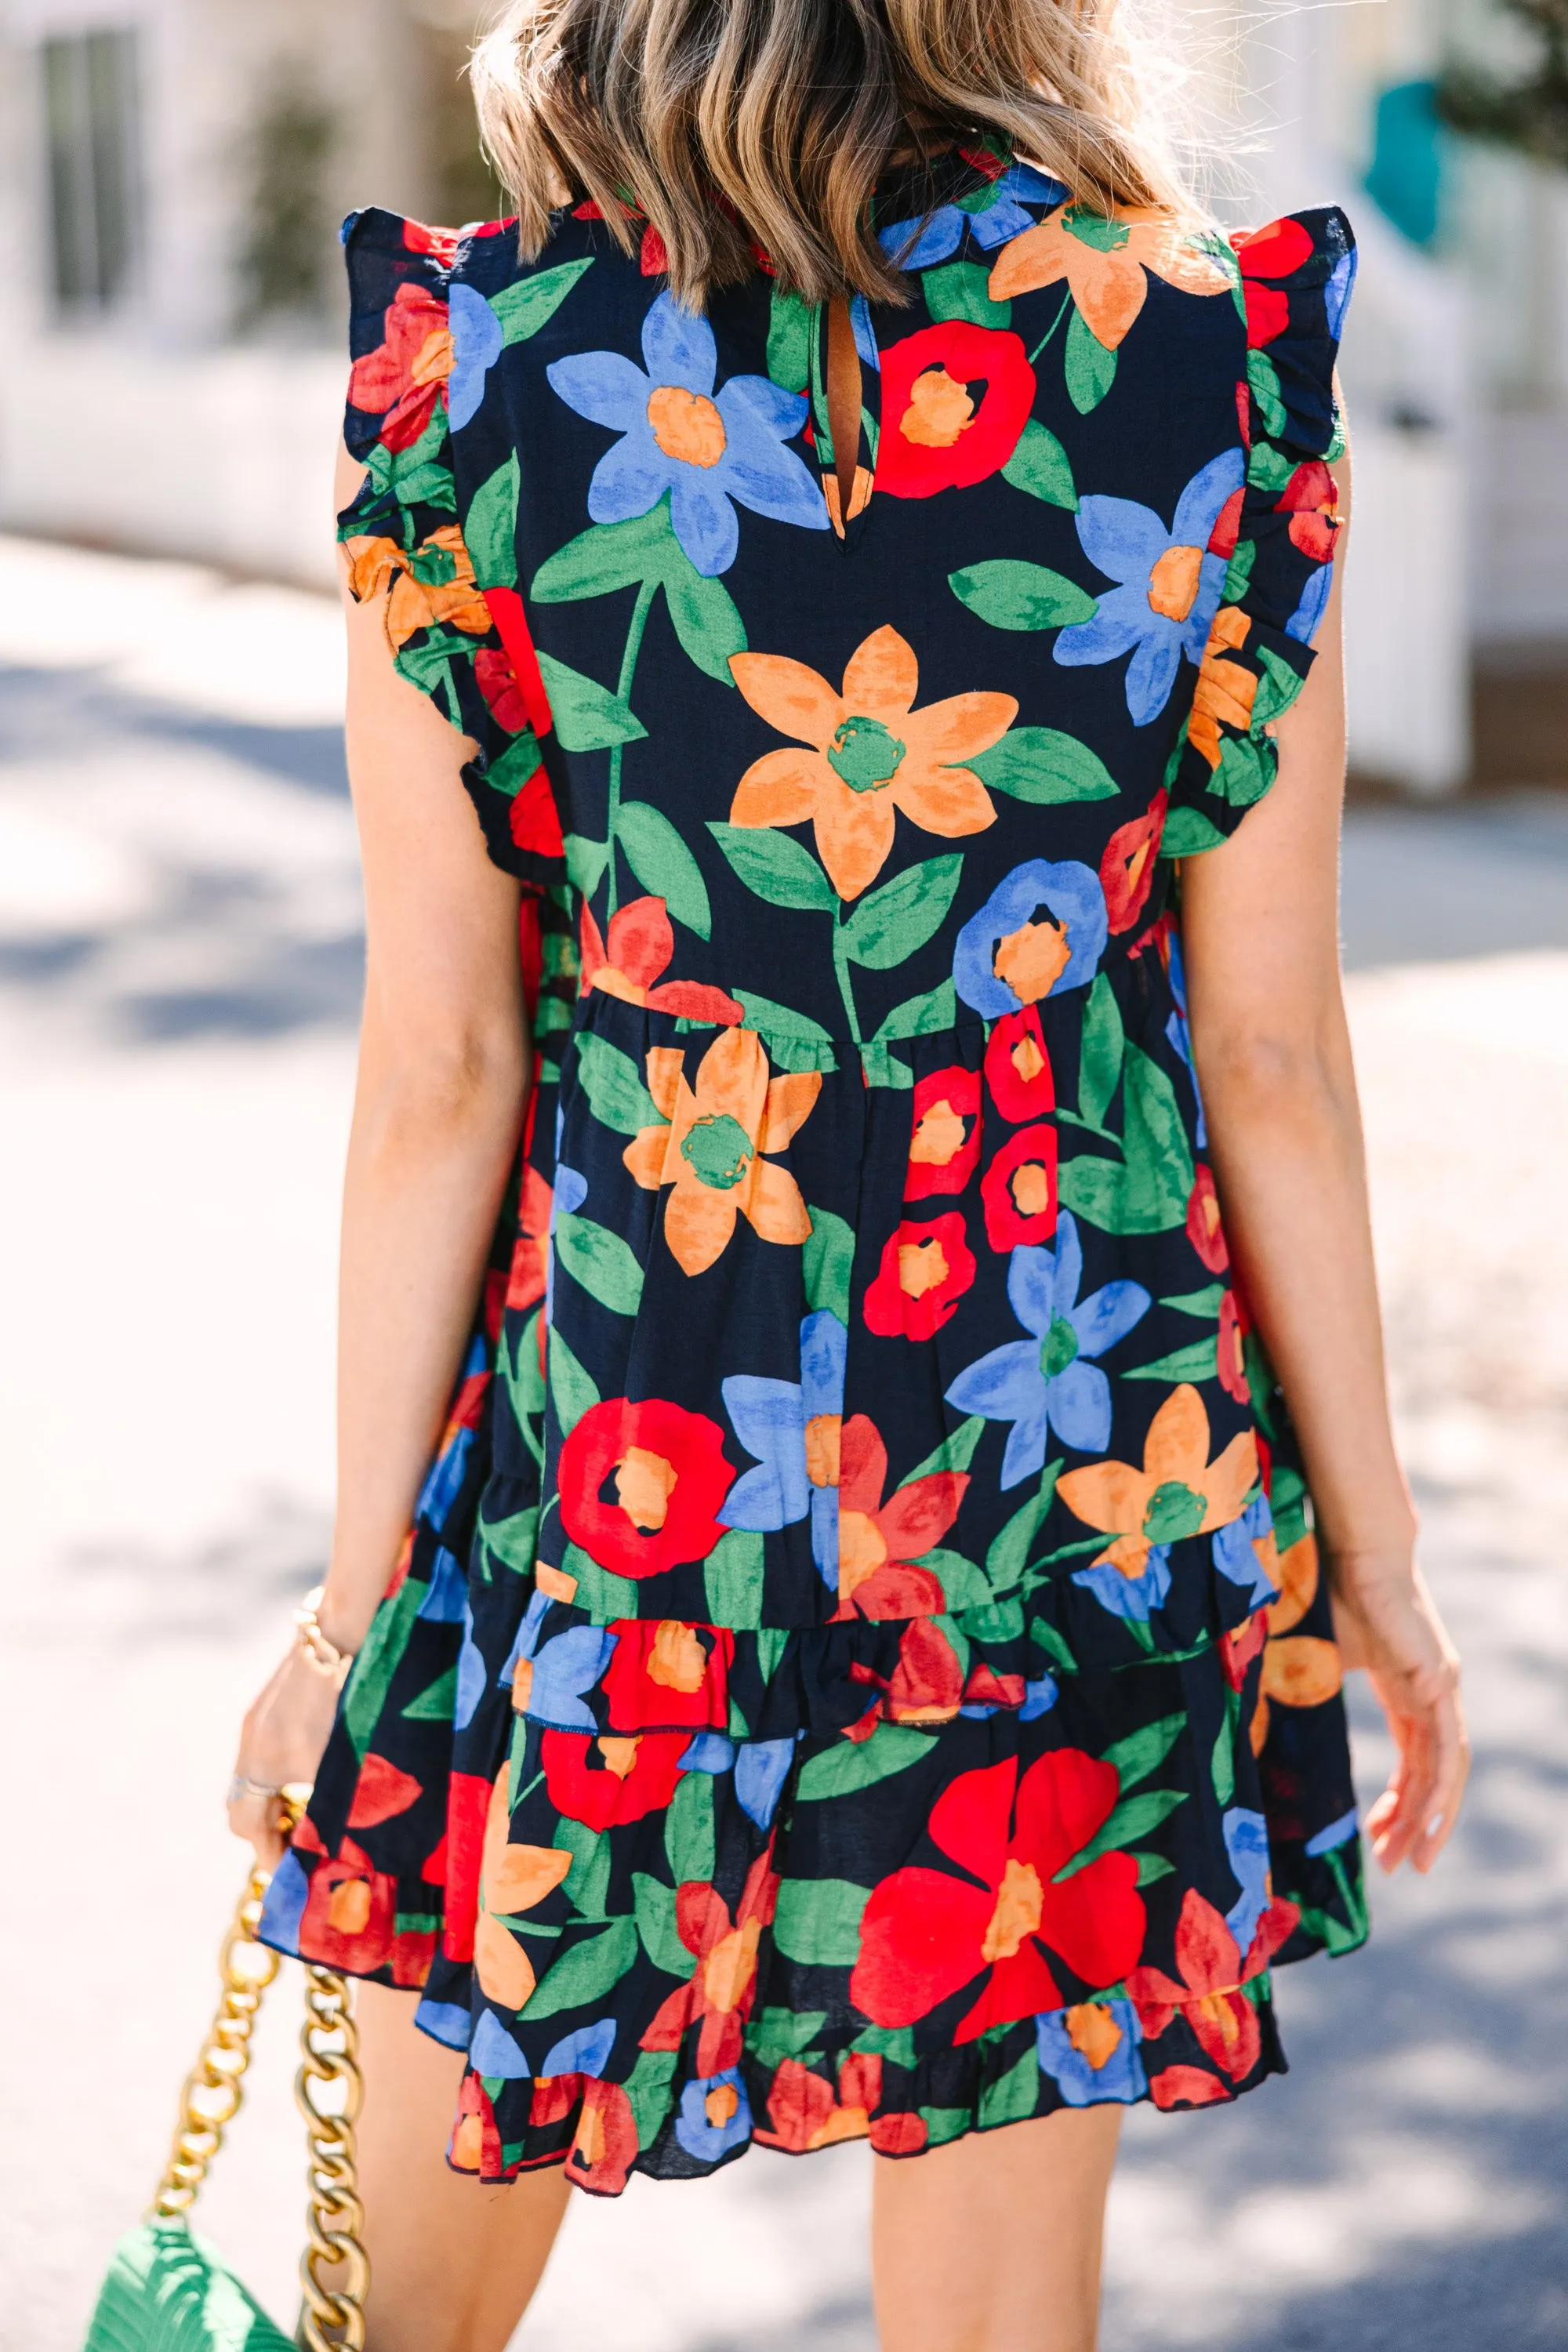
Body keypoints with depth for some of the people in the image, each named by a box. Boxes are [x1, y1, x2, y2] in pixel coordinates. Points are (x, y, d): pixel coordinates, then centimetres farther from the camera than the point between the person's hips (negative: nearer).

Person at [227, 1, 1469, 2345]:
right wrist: (1372, 1543, 8)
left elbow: (440, 1072, -7)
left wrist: (352, 1598, 3)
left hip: (605, 1460, 0)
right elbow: (1272, 1052, -4)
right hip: (1073, 1446, 1)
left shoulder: (473, 364, -8)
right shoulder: (1220, 353, -6)